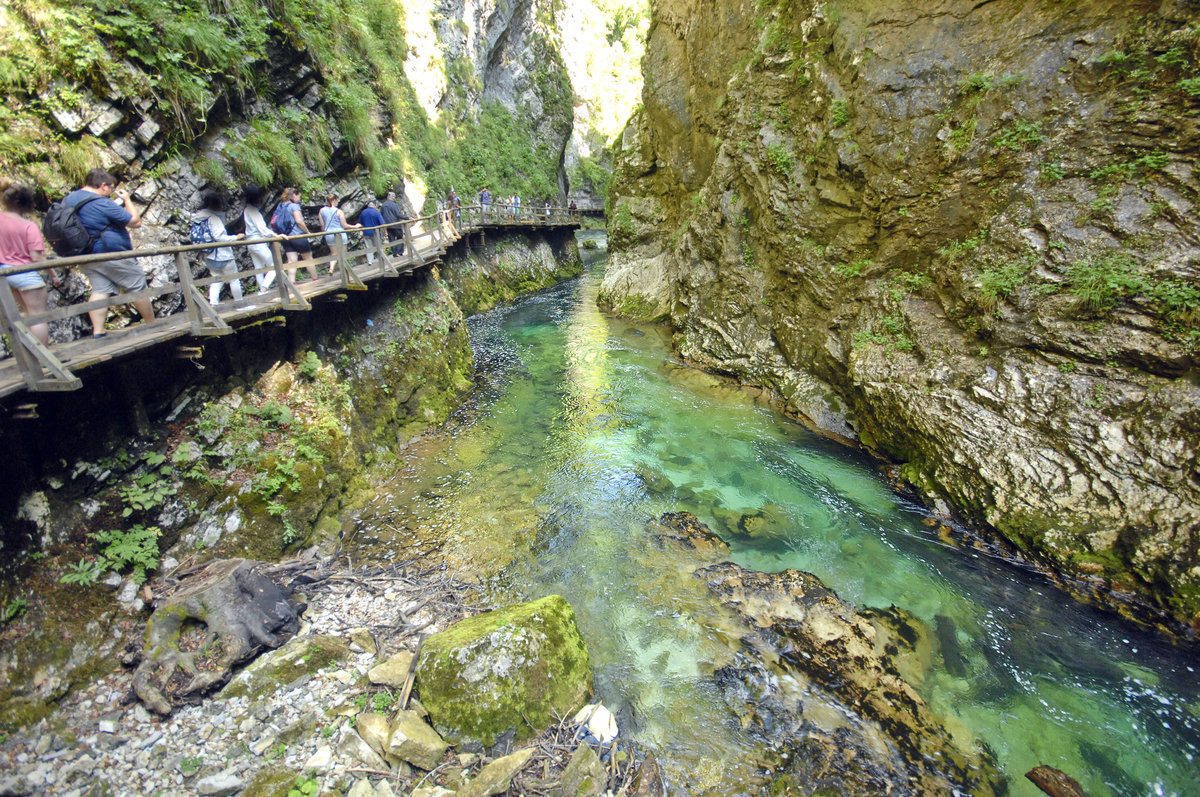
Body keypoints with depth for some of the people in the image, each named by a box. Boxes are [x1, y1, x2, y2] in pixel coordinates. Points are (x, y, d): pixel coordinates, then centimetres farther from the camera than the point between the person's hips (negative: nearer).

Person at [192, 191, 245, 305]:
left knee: (216, 282, 10)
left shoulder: (198, 217, 10)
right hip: (223, 255, -8)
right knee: (234, 280, 6)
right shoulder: (213, 217, -16)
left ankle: (213, 305, 3)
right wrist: (236, 237, -14)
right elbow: (219, 237, -23)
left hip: (209, 257, 8)